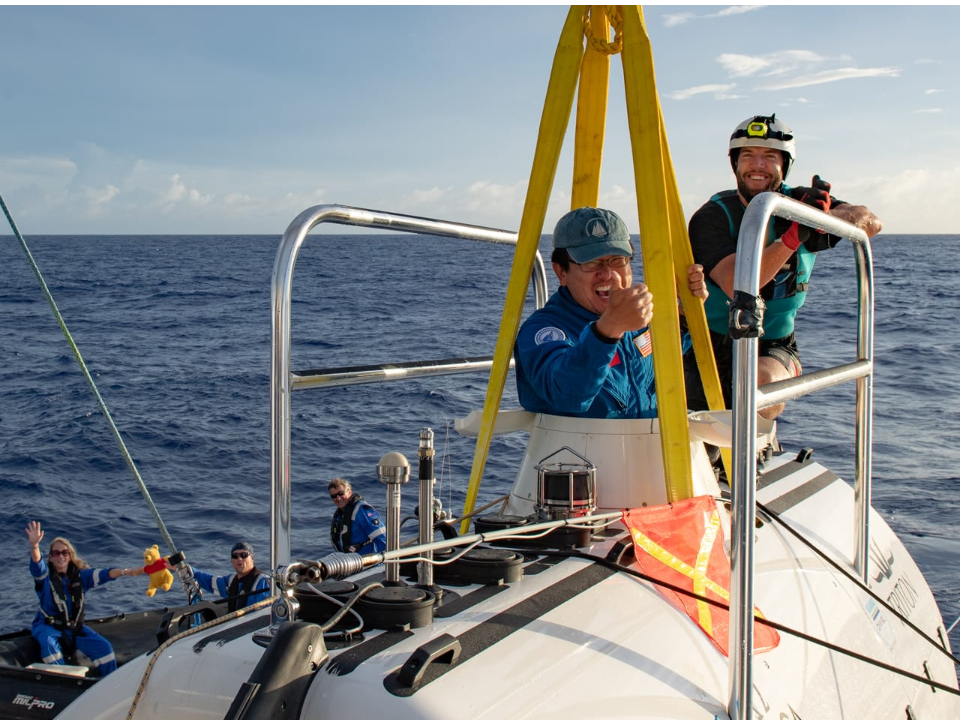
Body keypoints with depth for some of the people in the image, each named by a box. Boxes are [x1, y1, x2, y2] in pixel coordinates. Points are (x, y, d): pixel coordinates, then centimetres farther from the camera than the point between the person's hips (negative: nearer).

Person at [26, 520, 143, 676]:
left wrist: (127, 572, -33)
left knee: (103, 646, -10)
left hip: (74, 627, 4)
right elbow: (36, 565, -31)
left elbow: (104, 574, -14)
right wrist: (34, 545, -54)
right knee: (49, 643, -36)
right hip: (47, 626, -3)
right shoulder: (45, 576, -9)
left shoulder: (80, 575, 0)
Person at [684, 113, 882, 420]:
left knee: (763, 384, -32)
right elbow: (735, 286, -29)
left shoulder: (799, 203, -2)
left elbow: (871, 222, -16)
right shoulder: (712, 217, -13)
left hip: (773, 348, 1)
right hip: (711, 346, 0)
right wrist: (793, 235, -39)